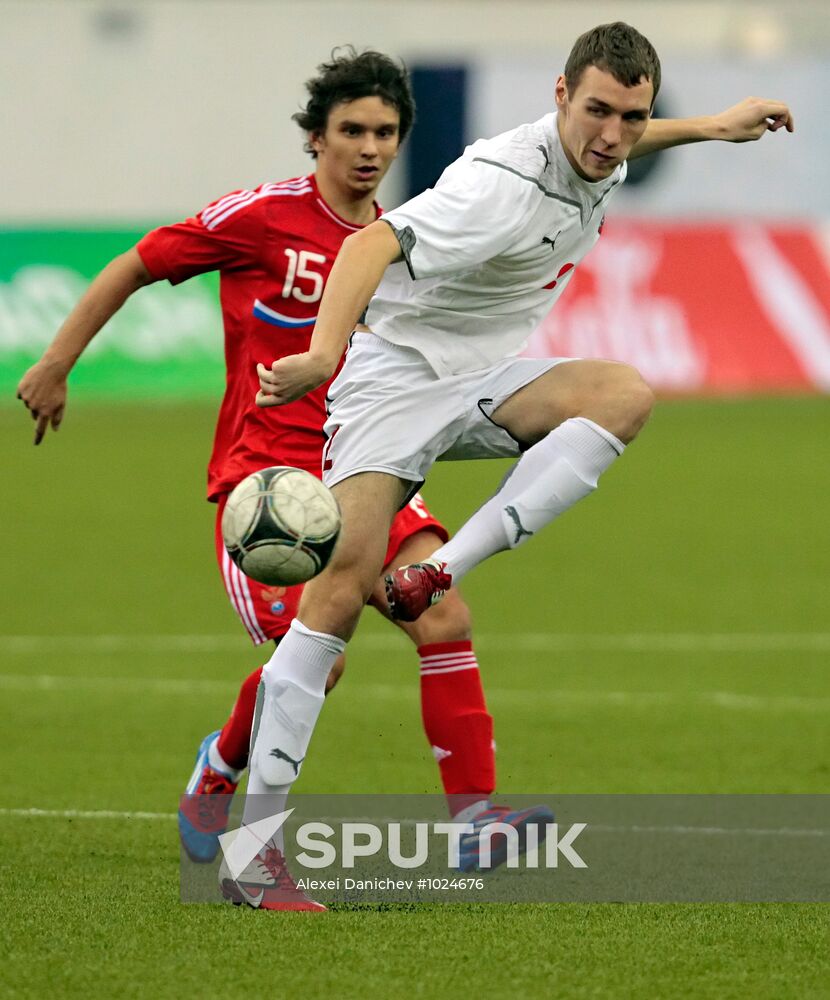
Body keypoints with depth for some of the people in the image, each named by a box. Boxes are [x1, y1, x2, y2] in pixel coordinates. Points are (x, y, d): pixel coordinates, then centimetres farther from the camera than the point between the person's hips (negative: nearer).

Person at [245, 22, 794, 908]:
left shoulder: (598, 159, -1)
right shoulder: (501, 186, -28)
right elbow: (373, 244, -41)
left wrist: (710, 127, 28)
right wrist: (323, 353, -55)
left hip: (487, 380, 8)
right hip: (397, 376, -8)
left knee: (625, 395, -21)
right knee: (342, 583, -17)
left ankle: (445, 568, -22)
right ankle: (256, 827, -14)